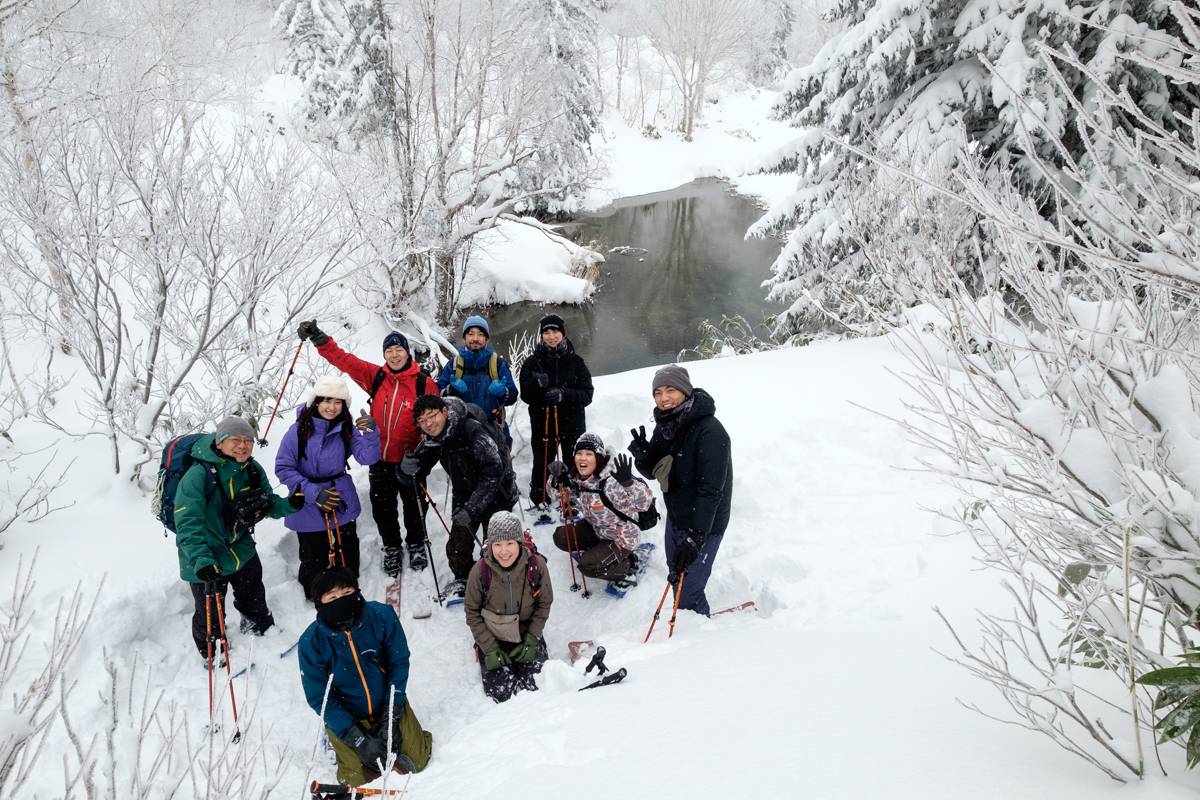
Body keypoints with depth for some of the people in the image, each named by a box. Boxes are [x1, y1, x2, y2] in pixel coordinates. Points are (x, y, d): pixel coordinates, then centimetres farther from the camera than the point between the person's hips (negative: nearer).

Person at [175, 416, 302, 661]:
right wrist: (201, 559, -44)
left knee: (254, 597, 27)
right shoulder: (198, 474, -29)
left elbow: (270, 505, 1)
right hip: (206, 561, -6)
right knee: (210, 613, 10)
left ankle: (261, 630, 56)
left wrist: (290, 504, -22)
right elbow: (187, 523, -32)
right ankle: (213, 654, 39)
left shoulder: (253, 470, -9)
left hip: (242, 549, 6)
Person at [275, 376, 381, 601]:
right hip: (308, 506, -3)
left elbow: (367, 458, -13)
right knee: (315, 560, 11)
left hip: (342, 502, 3)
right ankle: (314, 597, 38)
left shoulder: (347, 429, -3)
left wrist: (371, 433, -32)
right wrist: (313, 493, -22)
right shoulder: (299, 430, -15)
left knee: (348, 555, 16)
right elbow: (283, 468, -14)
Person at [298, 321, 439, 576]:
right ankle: (392, 548, 35)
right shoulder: (375, 376, 0)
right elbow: (344, 360, -3)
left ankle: (416, 545, 38)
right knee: (382, 507, 14)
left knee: (413, 505, 14)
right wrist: (318, 338, -13)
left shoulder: (424, 383, -8)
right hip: (380, 458, 3)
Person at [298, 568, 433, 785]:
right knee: (358, 779, -5)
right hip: (346, 716, -1)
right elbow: (319, 699, -16)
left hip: (389, 704, 1)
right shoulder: (310, 642, -25)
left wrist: (390, 718, -16)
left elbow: (399, 663, -11)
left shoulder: (382, 615, -24)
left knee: (416, 760, 3)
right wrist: (359, 740, -20)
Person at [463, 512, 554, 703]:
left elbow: (544, 604, -2)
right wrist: (489, 649, -11)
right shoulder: (480, 571, -20)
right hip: (492, 638, -1)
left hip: (527, 635, 1)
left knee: (538, 687, -8)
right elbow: (472, 612, -7)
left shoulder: (536, 565, -18)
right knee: (503, 693, -10)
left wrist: (531, 640, -9)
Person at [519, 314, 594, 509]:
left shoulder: (575, 361, 2)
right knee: (542, 463, 2)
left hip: (572, 422, 1)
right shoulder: (532, 363, 3)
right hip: (542, 422, 0)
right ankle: (539, 501, 19)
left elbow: (587, 394, -4)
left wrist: (563, 395, -22)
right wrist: (537, 384, -25)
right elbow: (526, 396, -3)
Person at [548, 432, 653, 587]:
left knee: (588, 566, -19)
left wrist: (628, 483, -60)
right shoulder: (575, 479, -11)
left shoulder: (611, 482, -34)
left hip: (623, 537, -8)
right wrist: (557, 480, -16)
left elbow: (645, 502, -42)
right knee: (561, 538, 2)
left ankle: (627, 566, 5)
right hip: (596, 528, 8)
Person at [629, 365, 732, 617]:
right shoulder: (665, 425, 0)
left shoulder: (710, 431, -25)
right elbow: (652, 472, 8)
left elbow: (711, 490, -28)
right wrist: (642, 454, -15)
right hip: (675, 515, 8)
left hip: (704, 523, -8)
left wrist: (695, 538, -32)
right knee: (676, 576, 24)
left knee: (687, 593, -6)